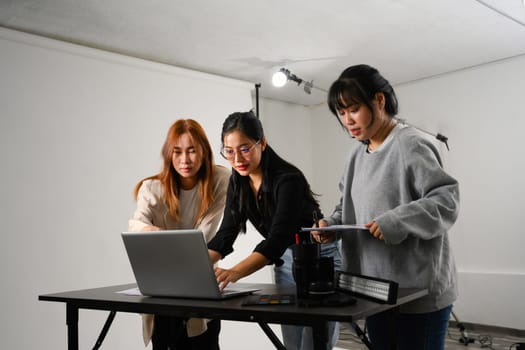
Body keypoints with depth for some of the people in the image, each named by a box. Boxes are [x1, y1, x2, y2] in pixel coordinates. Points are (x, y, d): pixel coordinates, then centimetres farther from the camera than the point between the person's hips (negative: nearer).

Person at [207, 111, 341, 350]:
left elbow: (278, 238, -38)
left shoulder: (288, 179, -27)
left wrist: (234, 273, -51)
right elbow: (226, 234, -5)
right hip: (284, 261, 7)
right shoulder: (239, 182, -5)